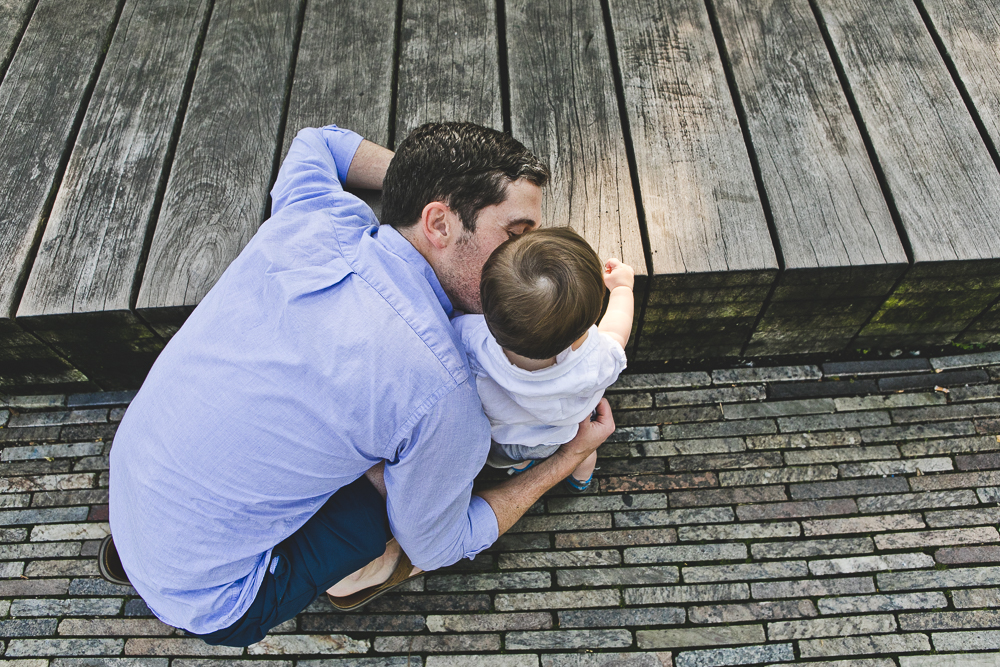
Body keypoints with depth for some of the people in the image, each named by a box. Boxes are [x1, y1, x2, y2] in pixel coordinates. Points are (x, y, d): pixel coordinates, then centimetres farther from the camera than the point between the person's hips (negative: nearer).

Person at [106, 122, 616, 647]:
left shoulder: (314, 216, -14)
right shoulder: (438, 392, -29)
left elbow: (314, 142, 13)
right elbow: (438, 547, -8)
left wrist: (429, 176, 3)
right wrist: (567, 458, 0)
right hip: (204, 603, -6)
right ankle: (351, 573, 23)